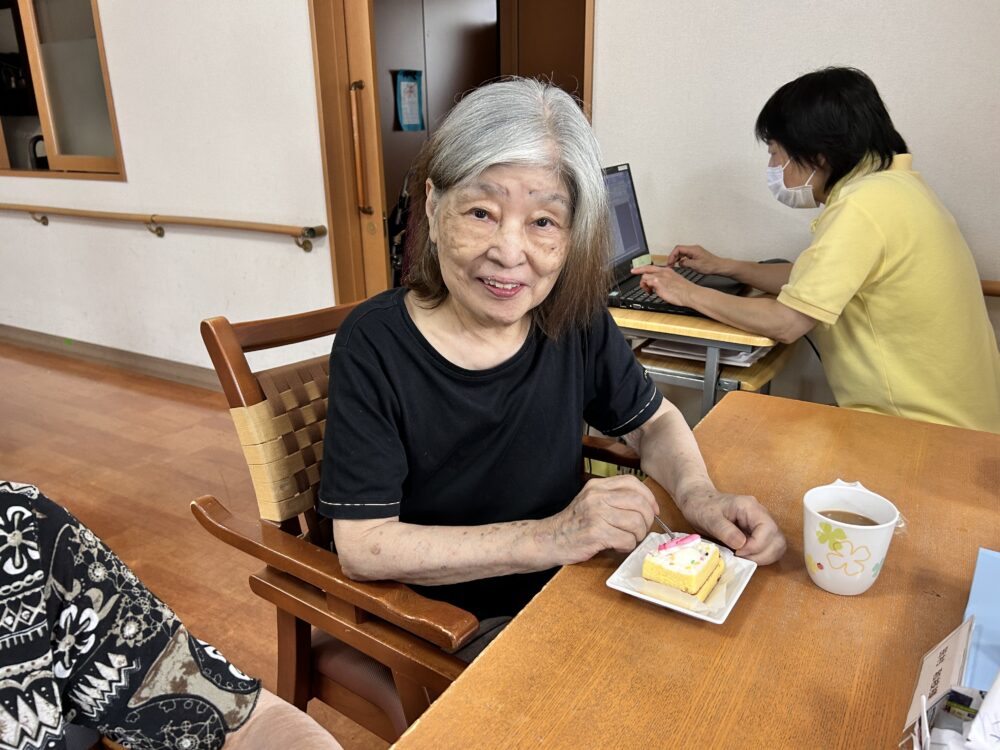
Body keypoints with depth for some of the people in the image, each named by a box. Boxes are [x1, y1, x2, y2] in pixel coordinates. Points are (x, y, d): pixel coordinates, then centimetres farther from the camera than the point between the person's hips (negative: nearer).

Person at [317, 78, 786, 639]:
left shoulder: (575, 320, -10)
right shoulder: (375, 346, -20)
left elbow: (654, 422, 6)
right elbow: (362, 545, -21)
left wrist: (697, 494, -16)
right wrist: (547, 538, -28)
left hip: (564, 596, 5)